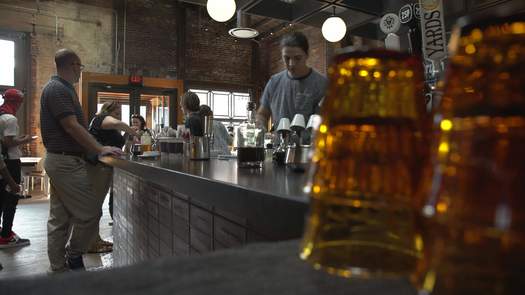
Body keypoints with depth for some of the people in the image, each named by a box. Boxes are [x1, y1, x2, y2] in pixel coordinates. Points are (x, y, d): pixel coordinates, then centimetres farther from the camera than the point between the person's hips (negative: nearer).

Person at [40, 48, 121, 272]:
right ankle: (73, 257, 12)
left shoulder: (58, 88, 17)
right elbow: (71, 126, -21)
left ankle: (58, 268, 21)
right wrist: (100, 149, -21)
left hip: (60, 160, 11)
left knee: (59, 218, 13)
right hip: (66, 161, -11)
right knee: (90, 212, -6)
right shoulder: (58, 89, -13)